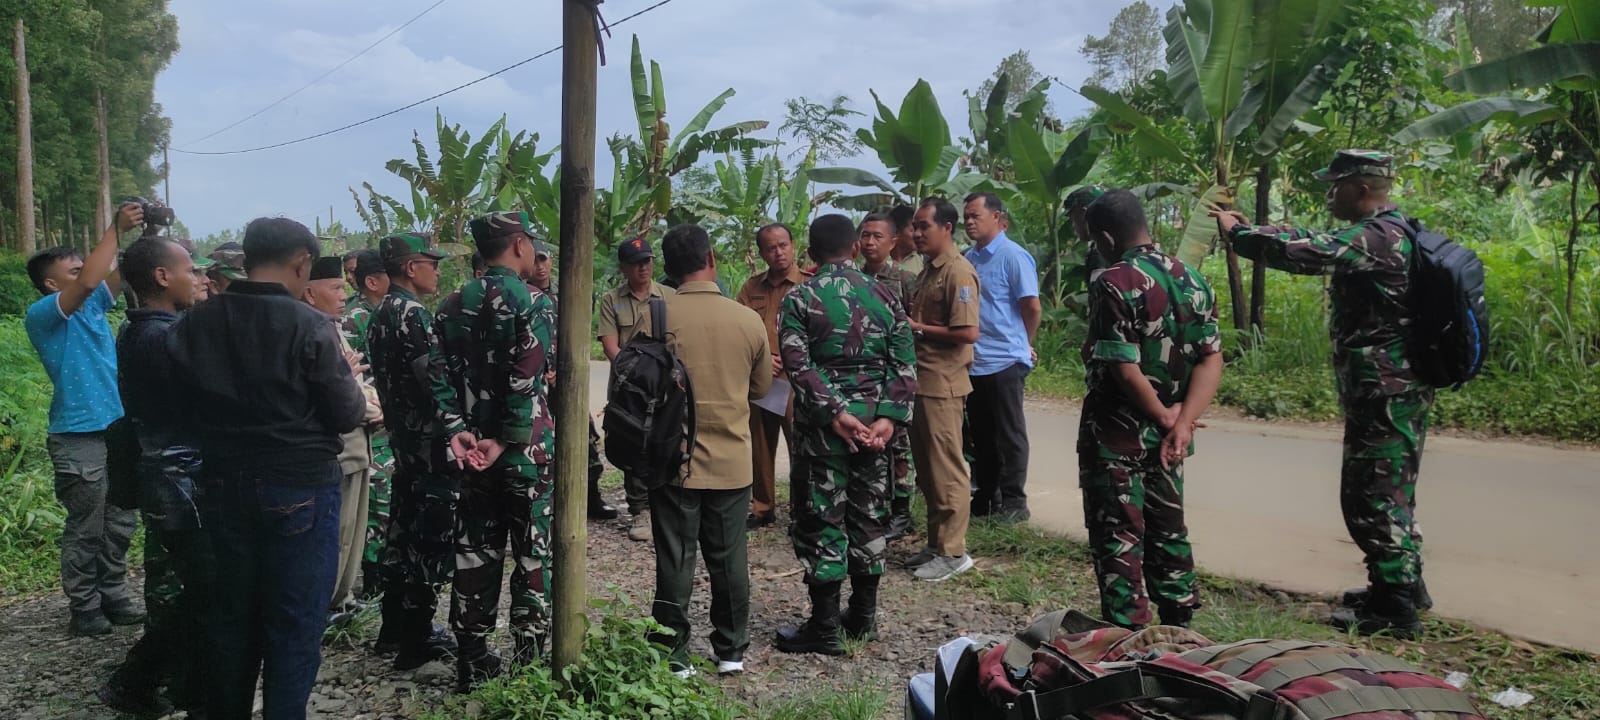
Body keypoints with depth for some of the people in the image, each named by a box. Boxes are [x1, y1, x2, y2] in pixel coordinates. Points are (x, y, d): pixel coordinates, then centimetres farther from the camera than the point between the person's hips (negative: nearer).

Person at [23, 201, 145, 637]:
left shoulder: (93, 305, 11)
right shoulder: (41, 315, -10)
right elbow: (88, 282, -25)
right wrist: (116, 229, -23)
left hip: (117, 429, 7)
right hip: (79, 437, -7)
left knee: (120, 525, 13)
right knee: (85, 529, 1)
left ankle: (113, 598, 23)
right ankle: (84, 609, 10)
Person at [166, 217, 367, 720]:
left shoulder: (195, 324, -1)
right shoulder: (309, 326, -16)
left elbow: (185, 410, 9)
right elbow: (346, 415, -11)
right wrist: (347, 376, 7)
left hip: (225, 485, 5)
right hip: (300, 489, -5)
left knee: (231, 614, 18)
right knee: (296, 622, 5)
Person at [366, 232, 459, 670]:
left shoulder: (382, 313, 12)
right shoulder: (411, 313, -18)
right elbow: (435, 379, -22)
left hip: (404, 438, 10)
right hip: (430, 441, -10)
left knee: (404, 532, 16)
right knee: (432, 537, -2)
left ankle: (394, 629, 26)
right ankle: (417, 640, 5)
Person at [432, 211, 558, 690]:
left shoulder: (453, 306, 8)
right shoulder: (534, 303, -11)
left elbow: (440, 375, 1)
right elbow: (527, 382, -20)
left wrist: (457, 431, -5)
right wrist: (504, 441, -14)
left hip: (475, 448, 6)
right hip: (529, 451, -5)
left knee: (474, 555, 12)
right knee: (533, 557, 4)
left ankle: (471, 662, 19)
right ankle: (531, 663, 10)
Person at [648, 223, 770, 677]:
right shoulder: (749, 321, -6)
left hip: (674, 460, -2)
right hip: (732, 461, 2)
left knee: (675, 562, 7)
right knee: (729, 559, 13)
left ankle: (674, 657, 14)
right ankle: (731, 650, 24)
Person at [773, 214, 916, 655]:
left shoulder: (799, 299, -3)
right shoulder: (884, 295, 6)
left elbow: (799, 365, -14)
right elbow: (905, 363, -1)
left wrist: (834, 412, -16)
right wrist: (890, 417, -7)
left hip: (823, 425, -4)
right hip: (875, 420, 4)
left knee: (822, 523, 2)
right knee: (870, 518, 13)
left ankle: (825, 629, 6)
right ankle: (864, 616, 23)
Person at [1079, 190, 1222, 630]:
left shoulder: (1113, 284, -18)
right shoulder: (1192, 281, 4)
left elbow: (1124, 368, -22)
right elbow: (1211, 359, -2)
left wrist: (1165, 416, -9)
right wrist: (1182, 423, -10)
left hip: (1115, 433, -7)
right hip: (1163, 434, 7)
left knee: (1118, 538, 1)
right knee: (1167, 527, 19)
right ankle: (1179, 626, 30)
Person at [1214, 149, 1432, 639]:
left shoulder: (1375, 237, -19)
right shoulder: (1393, 231, 14)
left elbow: (1304, 251, -26)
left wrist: (1236, 230, -13)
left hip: (1383, 392, -11)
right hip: (1398, 388, 11)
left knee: (1372, 496, -3)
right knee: (1389, 491, 20)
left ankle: (1394, 607, 4)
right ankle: (1403, 585, 33)